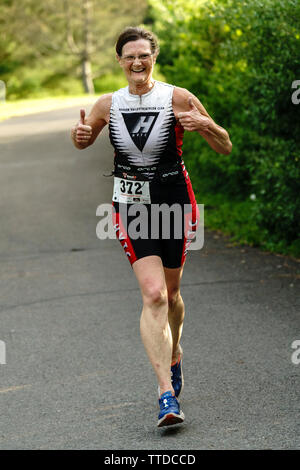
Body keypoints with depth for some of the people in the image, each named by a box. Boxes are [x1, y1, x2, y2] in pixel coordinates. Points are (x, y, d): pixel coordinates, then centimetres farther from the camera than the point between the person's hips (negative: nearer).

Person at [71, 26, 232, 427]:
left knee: (169, 293, 12)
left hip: (175, 202, 0)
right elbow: (84, 142, 20)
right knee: (153, 295, -15)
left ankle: (173, 356, 44)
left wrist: (204, 124, -24)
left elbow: (226, 148, -3)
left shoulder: (178, 99, -7)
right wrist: (79, 133, -4)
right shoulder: (108, 105, 1)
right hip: (131, 205, 0)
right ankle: (167, 392, -18)